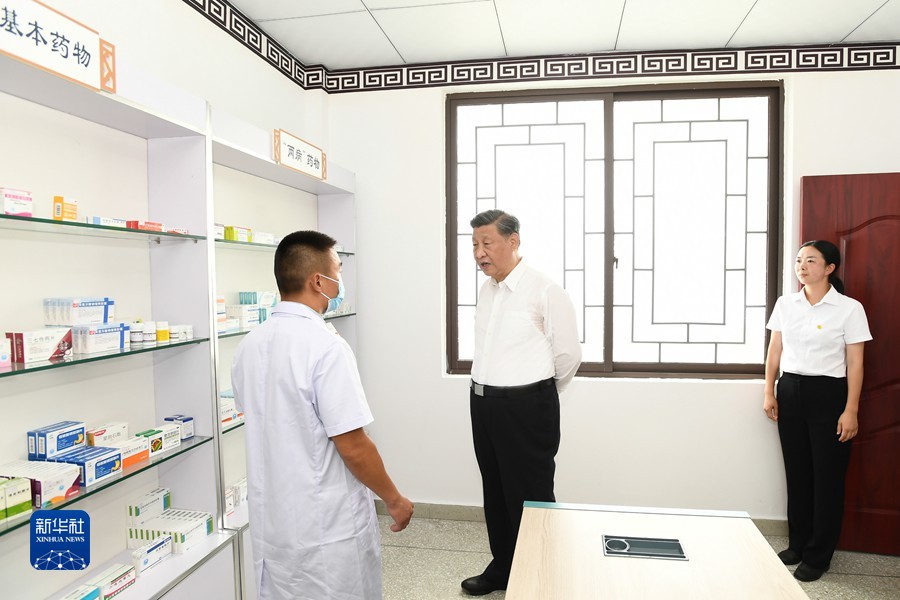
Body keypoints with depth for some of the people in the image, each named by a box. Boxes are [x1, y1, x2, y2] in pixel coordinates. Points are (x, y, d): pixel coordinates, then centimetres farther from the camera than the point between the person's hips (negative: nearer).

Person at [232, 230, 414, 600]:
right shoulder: (326, 347, -23)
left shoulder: (248, 346, -1)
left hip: (271, 520, 7)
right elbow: (353, 447, -21)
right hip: (328, 527, -7)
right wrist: (395, 500, -9)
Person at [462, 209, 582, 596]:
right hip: (483, 403, 8)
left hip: (526, 408, -7)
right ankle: (502, 568, 38)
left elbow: (569, 354, -7)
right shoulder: (486, 290, 9)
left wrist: (537, 395, 6)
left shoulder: (545, 291, -14)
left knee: (531, 497, 5)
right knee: (495, 492, 19)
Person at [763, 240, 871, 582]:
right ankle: (798, 544, 28)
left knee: (827, 476, 4)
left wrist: (851, 410, -10)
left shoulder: (849, 308, -6)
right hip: (790, 390, 4)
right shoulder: (785, 304, 6)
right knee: (796, 472, 12)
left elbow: (855, 364, -6)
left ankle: (818, 556, 18)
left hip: (828, 394, -4)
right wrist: (769, 393, 5)